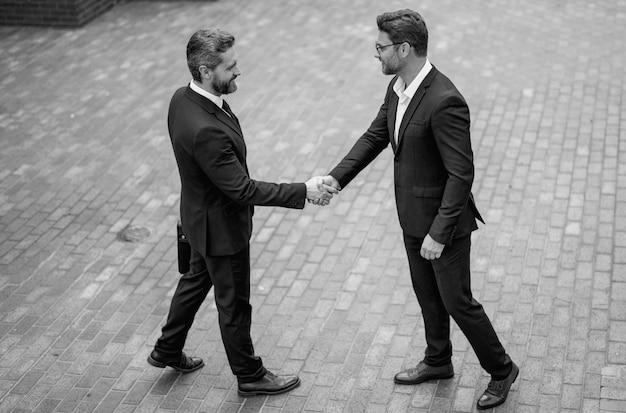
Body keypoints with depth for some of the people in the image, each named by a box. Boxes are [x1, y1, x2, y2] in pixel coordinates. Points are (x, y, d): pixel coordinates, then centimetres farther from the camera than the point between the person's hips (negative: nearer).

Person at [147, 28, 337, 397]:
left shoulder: (183, 98, -8)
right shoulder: (205, 130, -38)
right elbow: (242, 188, -32)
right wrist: (303, 192, -27)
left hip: (203, 215, 9)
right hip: (221, 227, -9)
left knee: (196, 280, 28)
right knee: (234, 304, 12)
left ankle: (168, 351, 47)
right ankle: (249, 375, 34)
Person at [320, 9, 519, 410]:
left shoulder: (444, 102, -30)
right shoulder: (398, 87, -2)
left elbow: (461, 174, -28)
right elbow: (375, 136, 10)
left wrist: (439, 233, -27)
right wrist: (336, 177, -1)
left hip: (444, 220, -8)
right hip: (413, 215, 9)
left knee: (457, 300, 6)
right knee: (427, 293, 23)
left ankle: (501, 369, 27)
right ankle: (438, 360, 44)